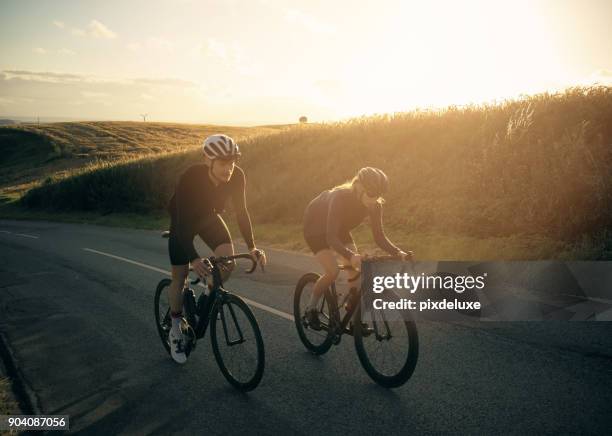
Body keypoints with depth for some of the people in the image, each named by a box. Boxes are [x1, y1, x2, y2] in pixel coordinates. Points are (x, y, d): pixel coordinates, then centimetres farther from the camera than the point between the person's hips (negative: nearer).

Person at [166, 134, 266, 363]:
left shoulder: (236, 176, -26)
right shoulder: (190, 177, -37)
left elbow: (241, 211, -16)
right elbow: (183, 222, -36)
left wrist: (252, 247, -24)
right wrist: (194, 258, -47)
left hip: (209, 217, 3)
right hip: (183, 222, -3)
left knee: (228, 261, -19)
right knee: (179, 277, -1)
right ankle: (176, 331, 19)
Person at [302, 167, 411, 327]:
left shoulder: (374, 205, -24)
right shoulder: (340, 197, -40)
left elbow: (379, 237, -19)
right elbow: (331, 238, -46)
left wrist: (398, 253, -36)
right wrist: (351, 256, -62)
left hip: (339, 228, 6)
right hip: (316, 225, -6)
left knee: (356, 269, -4)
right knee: (332, 271, -20)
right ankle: (311, 309, 3)